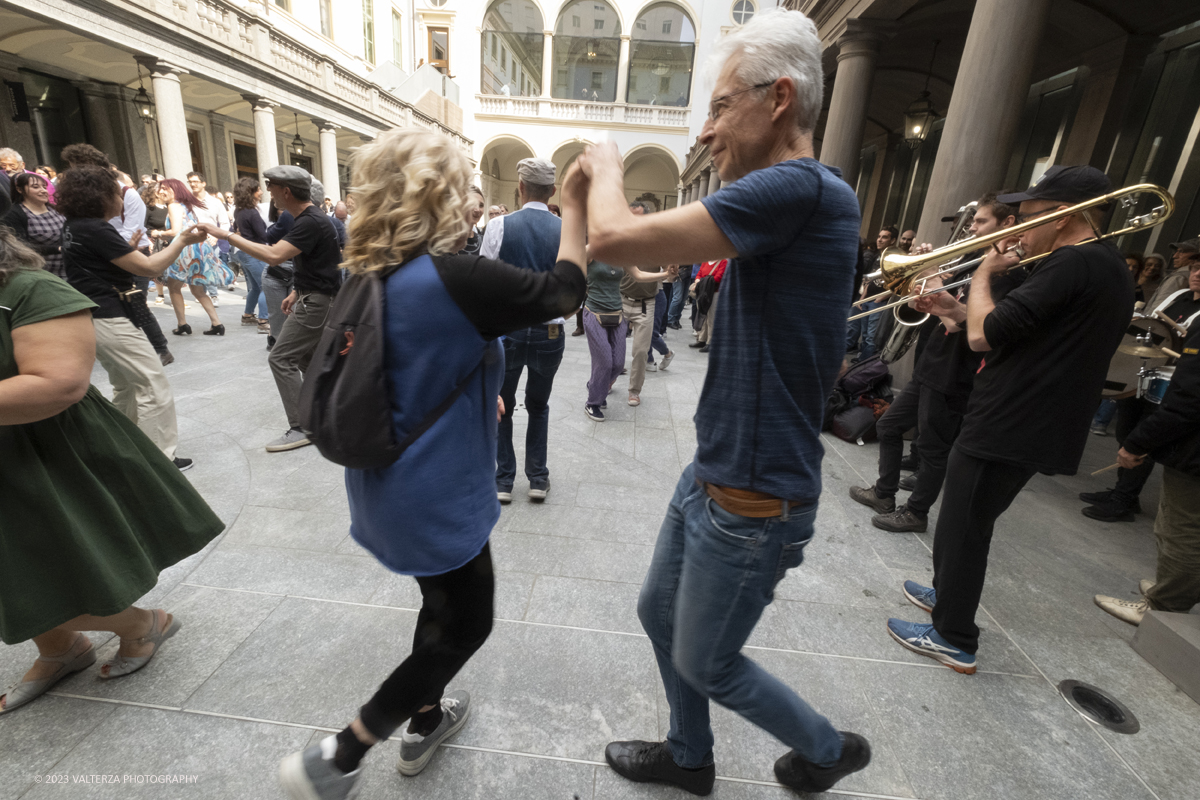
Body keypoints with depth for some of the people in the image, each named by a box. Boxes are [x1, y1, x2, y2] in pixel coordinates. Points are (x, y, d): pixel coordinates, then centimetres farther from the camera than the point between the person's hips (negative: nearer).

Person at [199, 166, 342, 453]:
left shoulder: (310, 222, -19)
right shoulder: (308, 217, 13)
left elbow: (273, 255, -29)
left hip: (316, 301, -10)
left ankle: (301, 429, -4)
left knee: (281, 359, -8)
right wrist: (296, 292, 16)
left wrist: (228, 236, -21)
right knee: (306, 358, 17)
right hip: (314, 297, 10)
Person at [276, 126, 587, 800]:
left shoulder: (372, 278, 2)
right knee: (466, 625, 15)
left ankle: (425, 721, 49)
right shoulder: (457, 279, -25)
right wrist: (575, 207, -4)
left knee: (444, 604, 28)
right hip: (436, 497, -8)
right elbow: (563, 290, -15)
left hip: (387, 485, 8)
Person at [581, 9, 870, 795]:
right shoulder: (791, 199, 10)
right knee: (661, 614, 23)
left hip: (754, 497, -9)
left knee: (706, 663, 15)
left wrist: (606, 167, -5)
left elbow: (615, 239, -26)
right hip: (713, 472, 9)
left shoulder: (799, 188, -22)